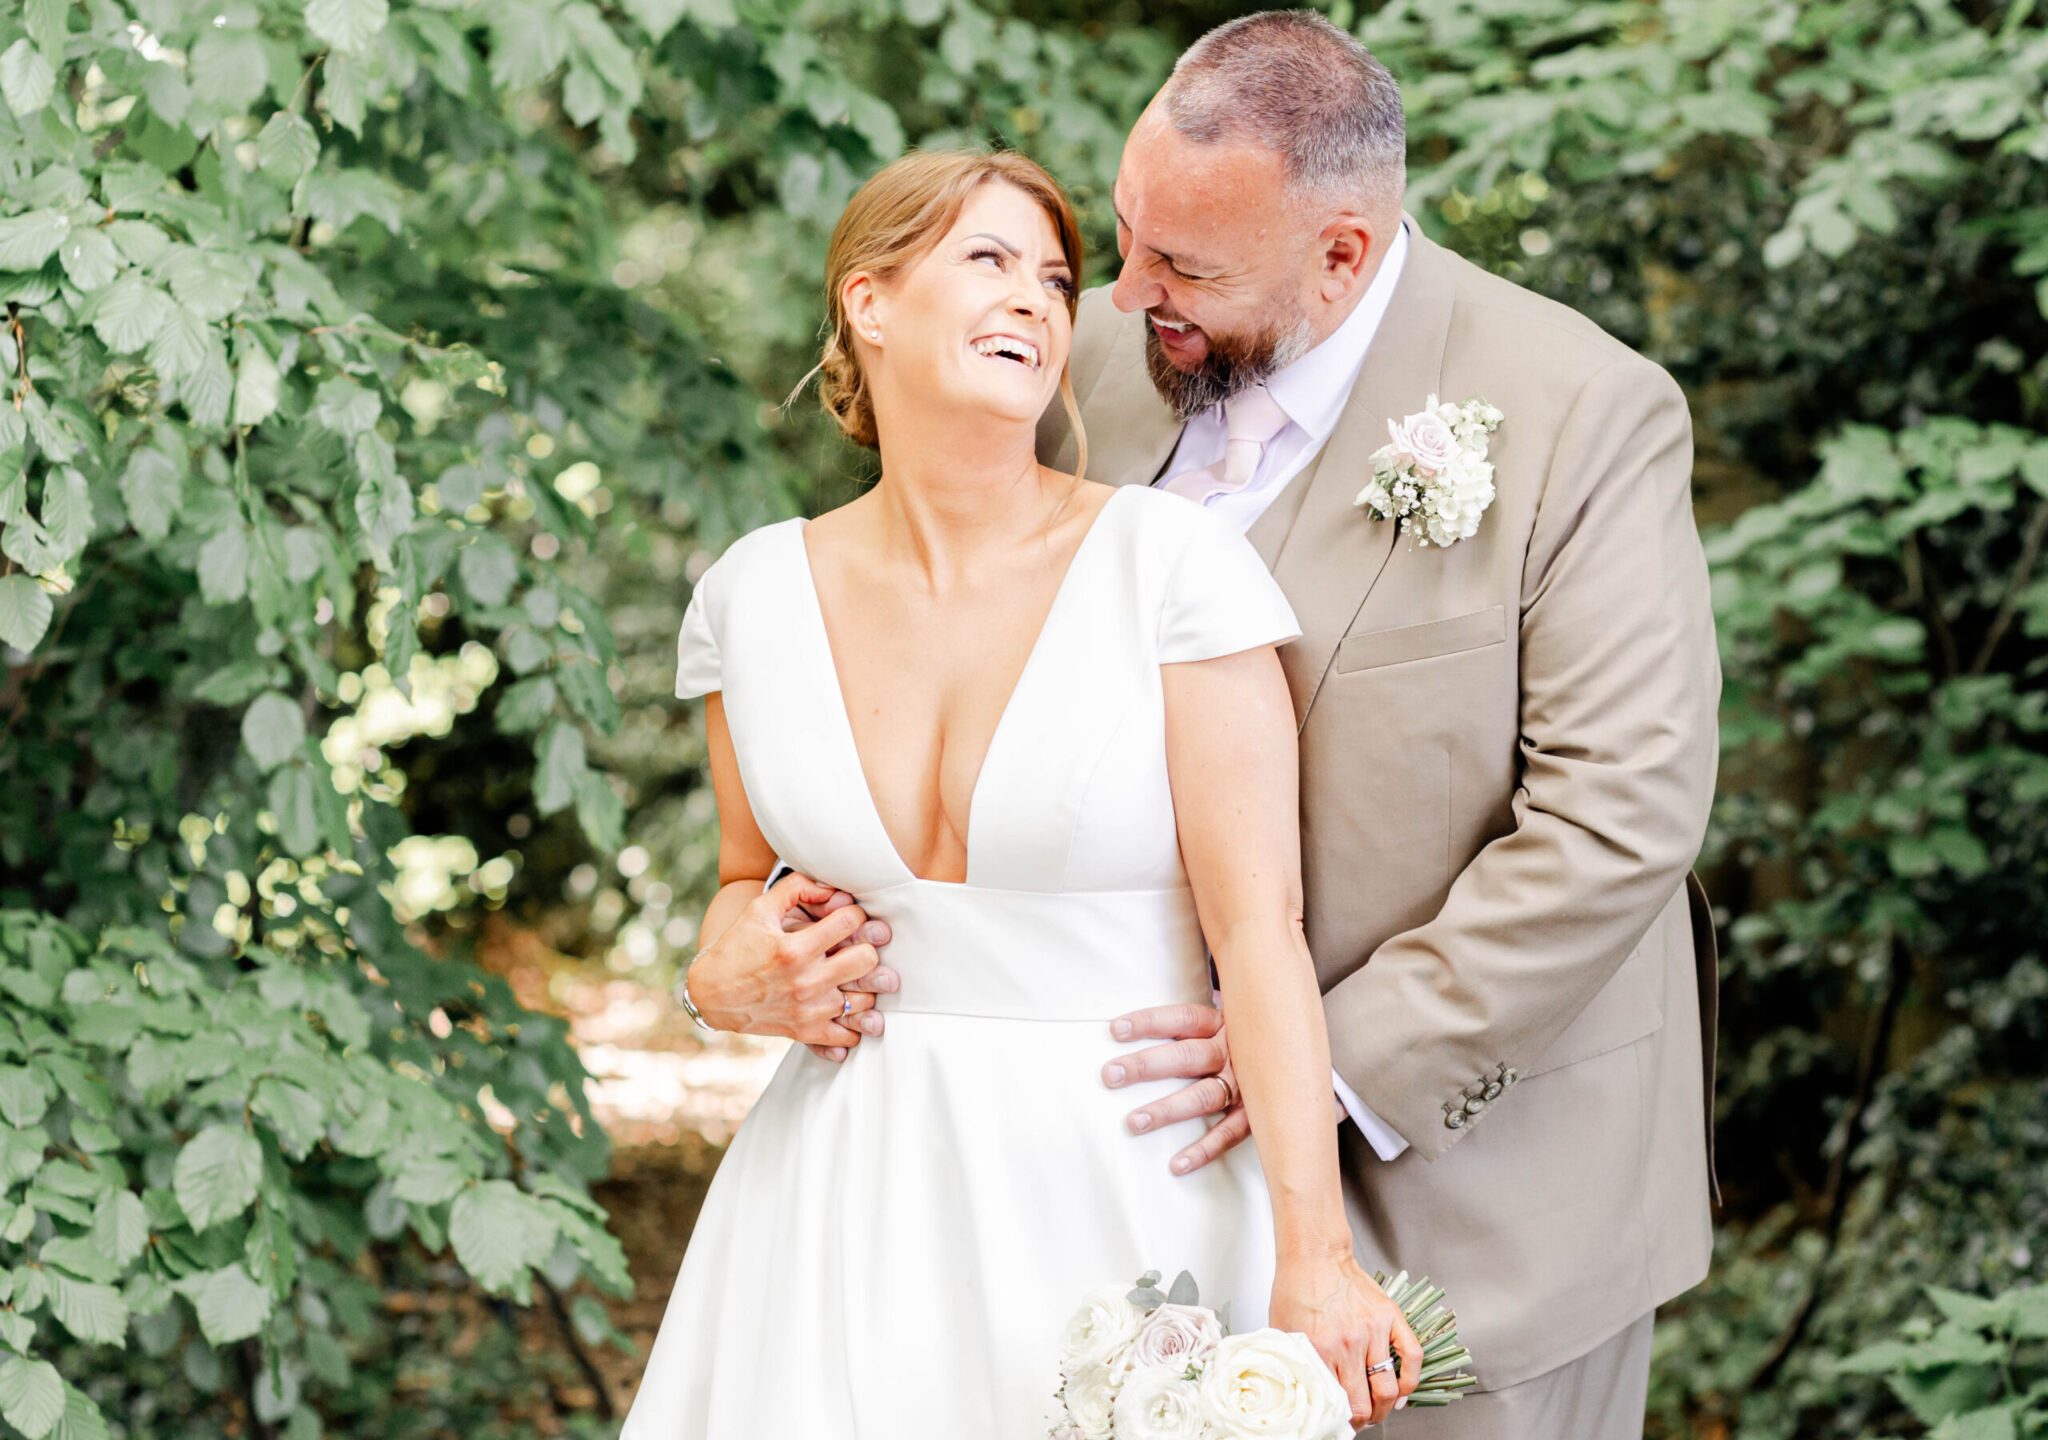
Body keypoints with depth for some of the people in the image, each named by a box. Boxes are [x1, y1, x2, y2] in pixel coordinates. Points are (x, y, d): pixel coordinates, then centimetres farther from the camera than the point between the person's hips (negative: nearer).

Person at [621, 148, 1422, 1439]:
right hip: (857, 1200, 3)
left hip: (1124, 1187, -3)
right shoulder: (756, 597, 3)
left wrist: (1315, 1255, -19)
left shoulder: (1173, 566, -9)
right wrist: (728, 980, -4)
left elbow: (1260, 927, -13)